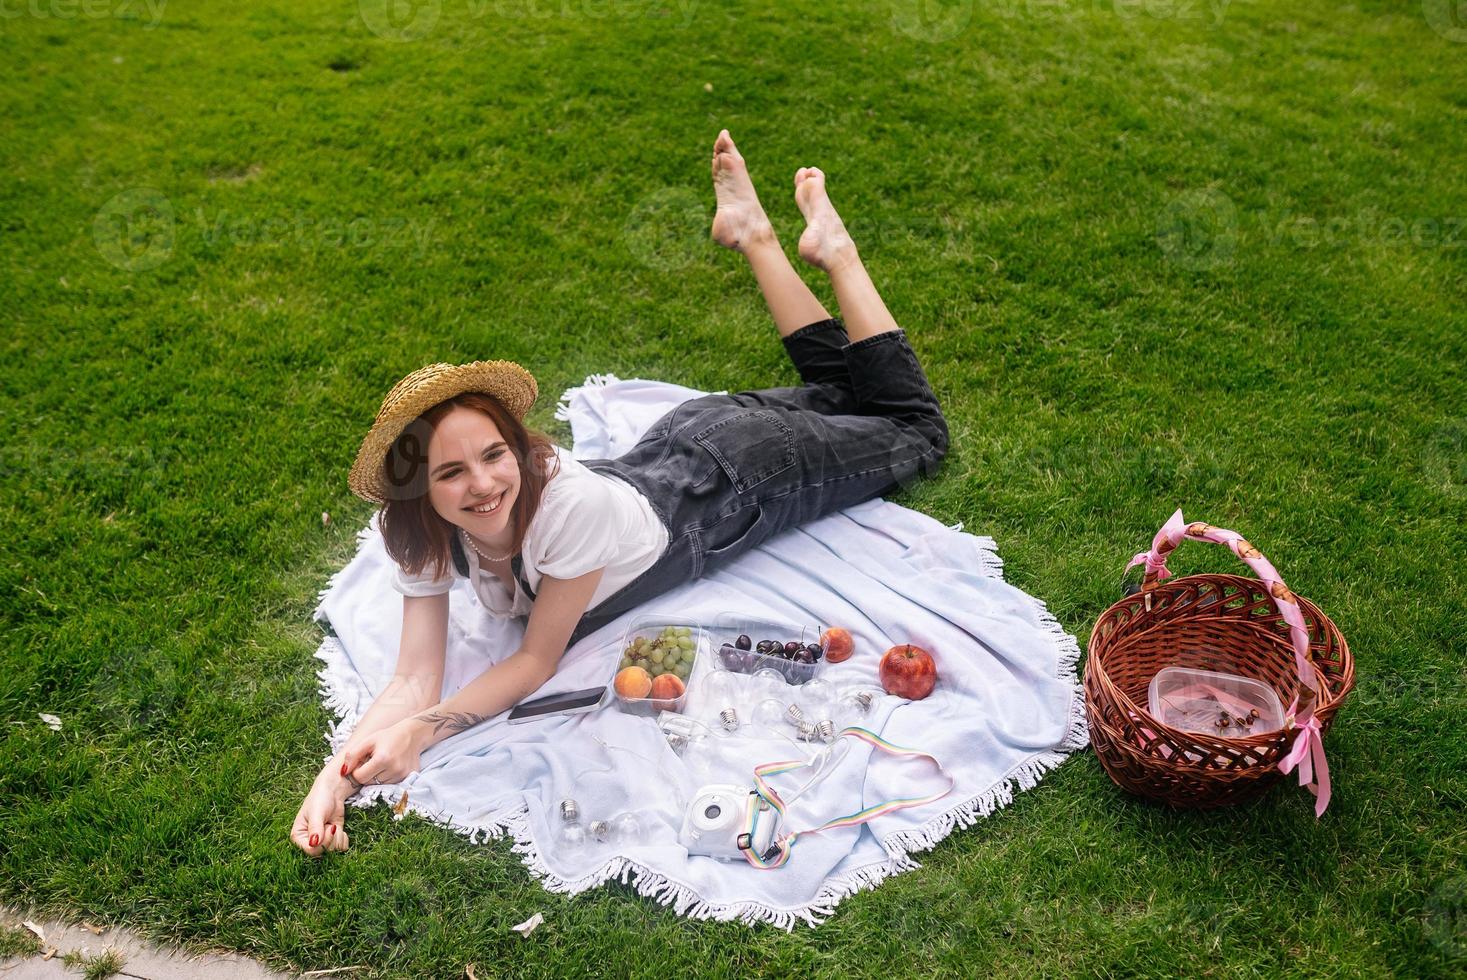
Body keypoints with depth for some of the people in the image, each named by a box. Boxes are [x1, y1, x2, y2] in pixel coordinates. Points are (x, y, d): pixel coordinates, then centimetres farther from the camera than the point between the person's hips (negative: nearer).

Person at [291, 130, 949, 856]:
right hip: (666, 455, 4)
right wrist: (337, 773, -46)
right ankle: (753, 234, 39)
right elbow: (415, 681, -28)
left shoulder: (568, 500, -44)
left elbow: (536, 662, -34)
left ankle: (832, 249, 25)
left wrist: (421, 732, -46)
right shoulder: (421, 537, -28)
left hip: (730, 476, -4)